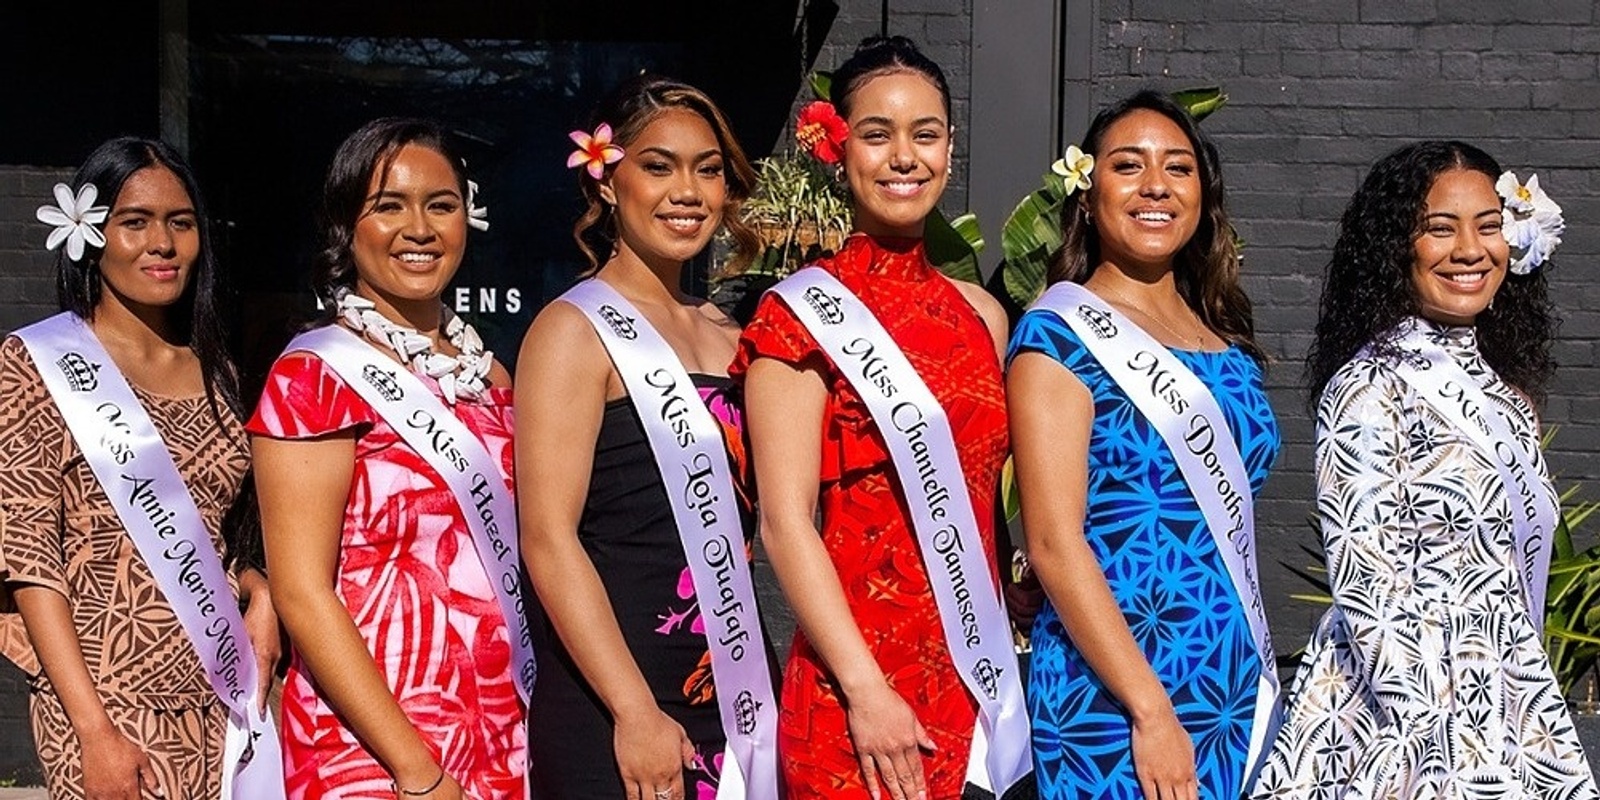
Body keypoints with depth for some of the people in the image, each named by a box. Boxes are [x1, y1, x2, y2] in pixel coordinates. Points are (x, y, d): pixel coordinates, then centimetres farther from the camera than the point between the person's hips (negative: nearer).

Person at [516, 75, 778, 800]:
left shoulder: (725, 334, 13)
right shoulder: (575, 329, -7)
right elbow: (547, 537, -14)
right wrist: (636, 713, -19)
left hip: (734, 694, 6)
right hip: (613, 712, -6)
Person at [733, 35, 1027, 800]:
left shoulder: (980, 313, 11)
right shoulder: (803, 313, -6)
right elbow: (785, 522, -12)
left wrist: (999, 667, 10)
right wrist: (865, 690, -17)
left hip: (978, 680, 5)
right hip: (860, 690, -5)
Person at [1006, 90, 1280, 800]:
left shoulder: (1225, 340, 11)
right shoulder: (1060, 335, -9)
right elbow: (1053, 541, -16)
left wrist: (1259, 686, 13)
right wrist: (1151, 711, -19)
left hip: (1240, 698, 6)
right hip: (1112, 707, -6)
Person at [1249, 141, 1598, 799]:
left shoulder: (1505, 389, 10)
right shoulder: (1370, 387, -13)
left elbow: (1516, 580, 15)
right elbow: (1365, 584, -17)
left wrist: (1540, 737, 13)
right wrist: (1436, 744, -20)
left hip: (1506, 712, 7)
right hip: (1400, 718, -7)